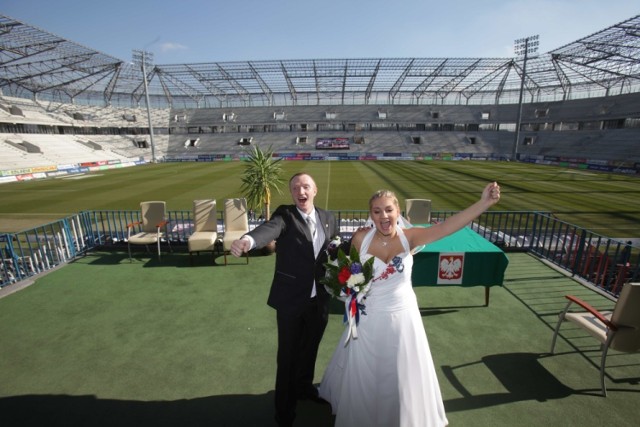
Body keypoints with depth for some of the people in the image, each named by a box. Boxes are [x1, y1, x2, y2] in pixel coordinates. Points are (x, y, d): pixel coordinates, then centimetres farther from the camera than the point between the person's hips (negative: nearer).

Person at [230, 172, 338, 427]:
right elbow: (269, 229, -35)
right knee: (288, 355, 12)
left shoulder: (328, 218, 1)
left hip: (319, 300, 4)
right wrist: (248, 240, -55)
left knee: (310, 349, 25)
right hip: (291, 300, -4)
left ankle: (304, 387, 54)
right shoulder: (285, 215, -14)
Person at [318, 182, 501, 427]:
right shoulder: (360, 238, -14)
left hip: (401, 316, 0)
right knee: (363, 372, 21)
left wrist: (484, 203, -42)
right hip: (369, 317, 1)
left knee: (400, 374, 21)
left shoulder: (409, 237, -16)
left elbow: (446, 227, -31)